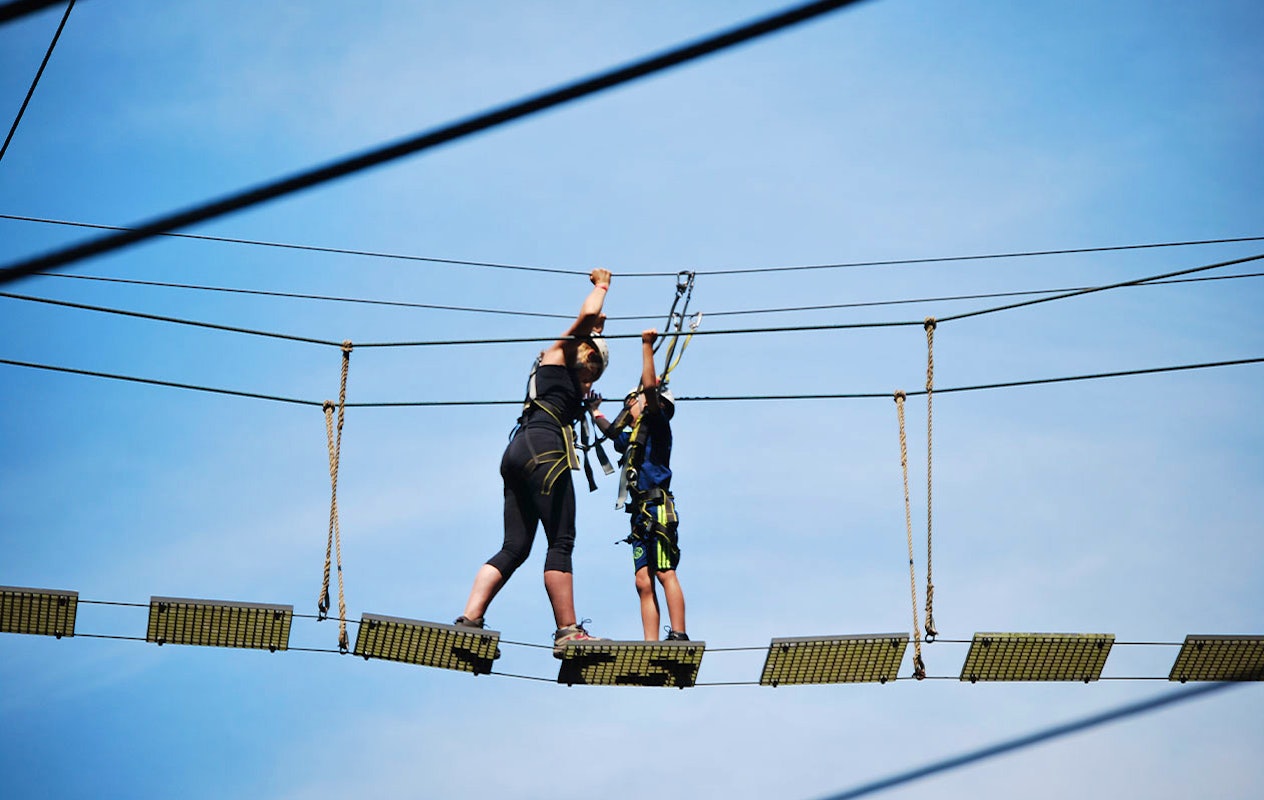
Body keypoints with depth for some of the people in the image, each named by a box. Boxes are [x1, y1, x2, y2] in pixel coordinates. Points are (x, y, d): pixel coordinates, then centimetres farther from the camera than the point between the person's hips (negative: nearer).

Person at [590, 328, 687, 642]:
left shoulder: (657, 425, 3)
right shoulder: (632, 437, 25)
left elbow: (650, 387, -10)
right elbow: (613, 432, 48)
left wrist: (647, 346, -11)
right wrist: (596, 414, 47)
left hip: (658, 508, -8)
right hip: (641, 514, 8)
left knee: (665, 572, -14)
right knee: (643, 582, 0)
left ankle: (679, 636, -18)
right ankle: (651, 645, -4)